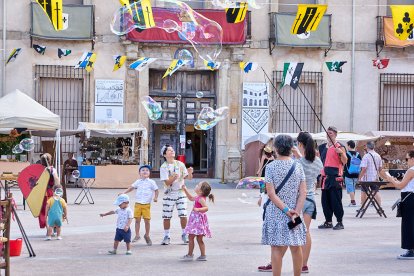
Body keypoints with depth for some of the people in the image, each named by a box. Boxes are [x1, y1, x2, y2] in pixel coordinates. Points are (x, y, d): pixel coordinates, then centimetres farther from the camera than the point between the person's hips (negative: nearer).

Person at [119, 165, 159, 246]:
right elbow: (131, 187, 11)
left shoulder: (151, 182, 0)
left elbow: (156, 190, 1)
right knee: (137, 220, 3)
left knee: (147, 220, 0)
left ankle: (147, 235, 18)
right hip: (138, 203, 2)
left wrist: (156, 197, -15)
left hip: (146, 204, -2)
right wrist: (124, 192, 0)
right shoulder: (138, 182, 9)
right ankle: (137, 235, 13)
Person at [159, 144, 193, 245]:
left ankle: (184, 235, 12)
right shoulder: (164, 167, -6)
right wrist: (173, 178, -32)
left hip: (181, 192, 2)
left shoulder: (180, 164, 5)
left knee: (183, 215, -3)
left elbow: (189, 178, 7)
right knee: (166, 217, 0)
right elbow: (167, 182, -13)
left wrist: (190, 173, -14)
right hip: (169, 194, -2)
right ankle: (166, 237, 12)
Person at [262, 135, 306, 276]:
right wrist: (296, 212, -8)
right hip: (295, 212, 2)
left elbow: (271, 193, -12)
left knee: (277, 248, 0)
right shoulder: (298, 166, 1)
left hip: (275, 213, -2)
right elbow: (303, 192, -4)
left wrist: (286, 210, -11)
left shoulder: (271, 167, -6)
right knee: (296, 247, 11)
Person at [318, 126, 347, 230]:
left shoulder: (339, 147, -4)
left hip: (336, 177, -7)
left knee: (336, 200, -7)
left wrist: (341, 152, -26)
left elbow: (345, 161, -11)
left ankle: (340, 222, -1)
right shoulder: (323, 147, 15)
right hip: (325, 176, 7)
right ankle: (328, 221, 18)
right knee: (325, 200, 9)